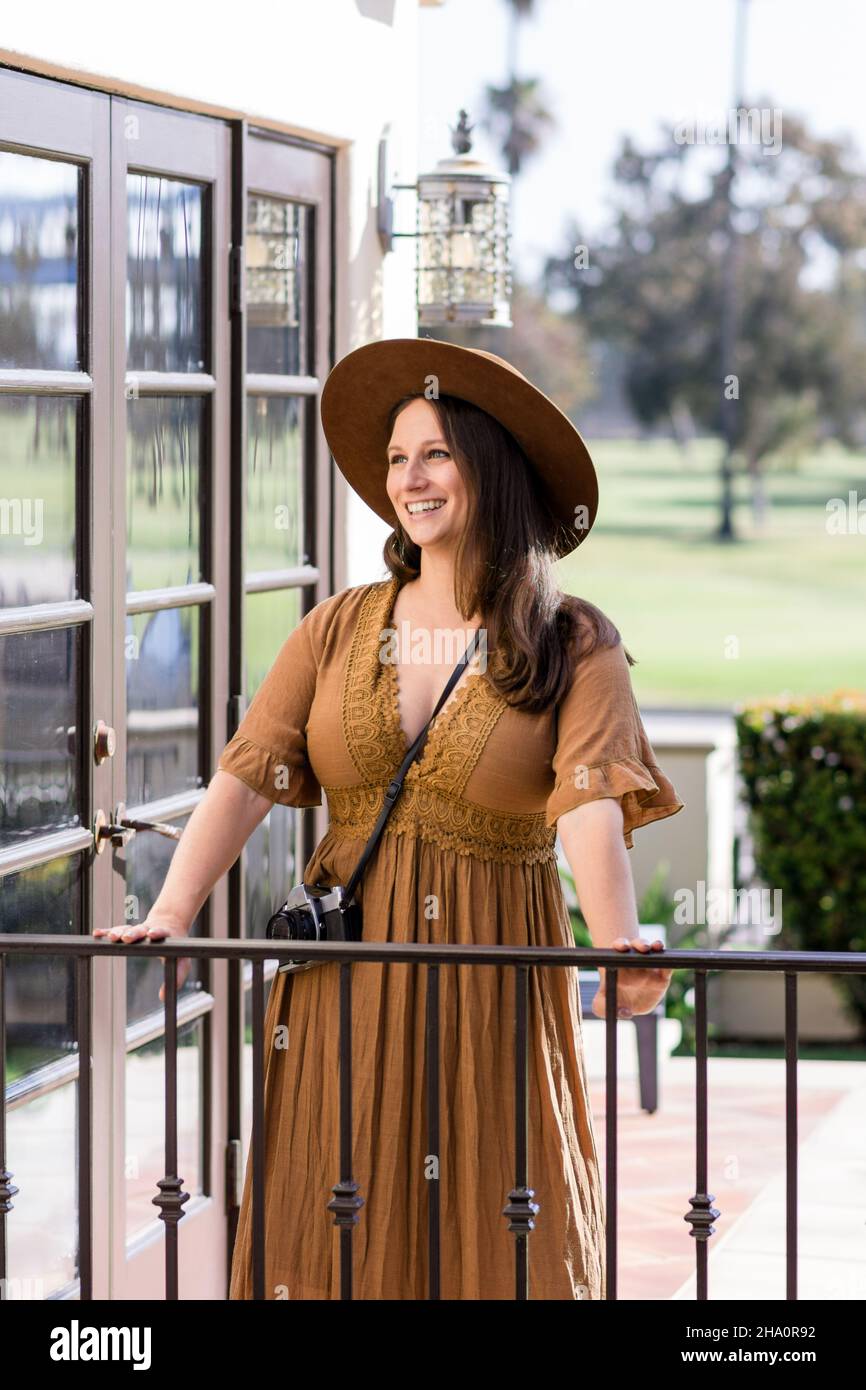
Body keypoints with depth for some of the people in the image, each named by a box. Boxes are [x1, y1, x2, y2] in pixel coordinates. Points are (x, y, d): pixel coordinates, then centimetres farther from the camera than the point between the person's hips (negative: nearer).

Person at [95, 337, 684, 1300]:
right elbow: (246, 776, -2)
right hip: (344, 976, 3)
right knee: (334, 1227, 3)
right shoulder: (339, 630, 7)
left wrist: (619, 944, -34)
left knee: (498, 1239, 1)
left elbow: (592, 802, -17)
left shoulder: (572, 645, -2)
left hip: (491, 981, -2)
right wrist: (170, 915, -16)